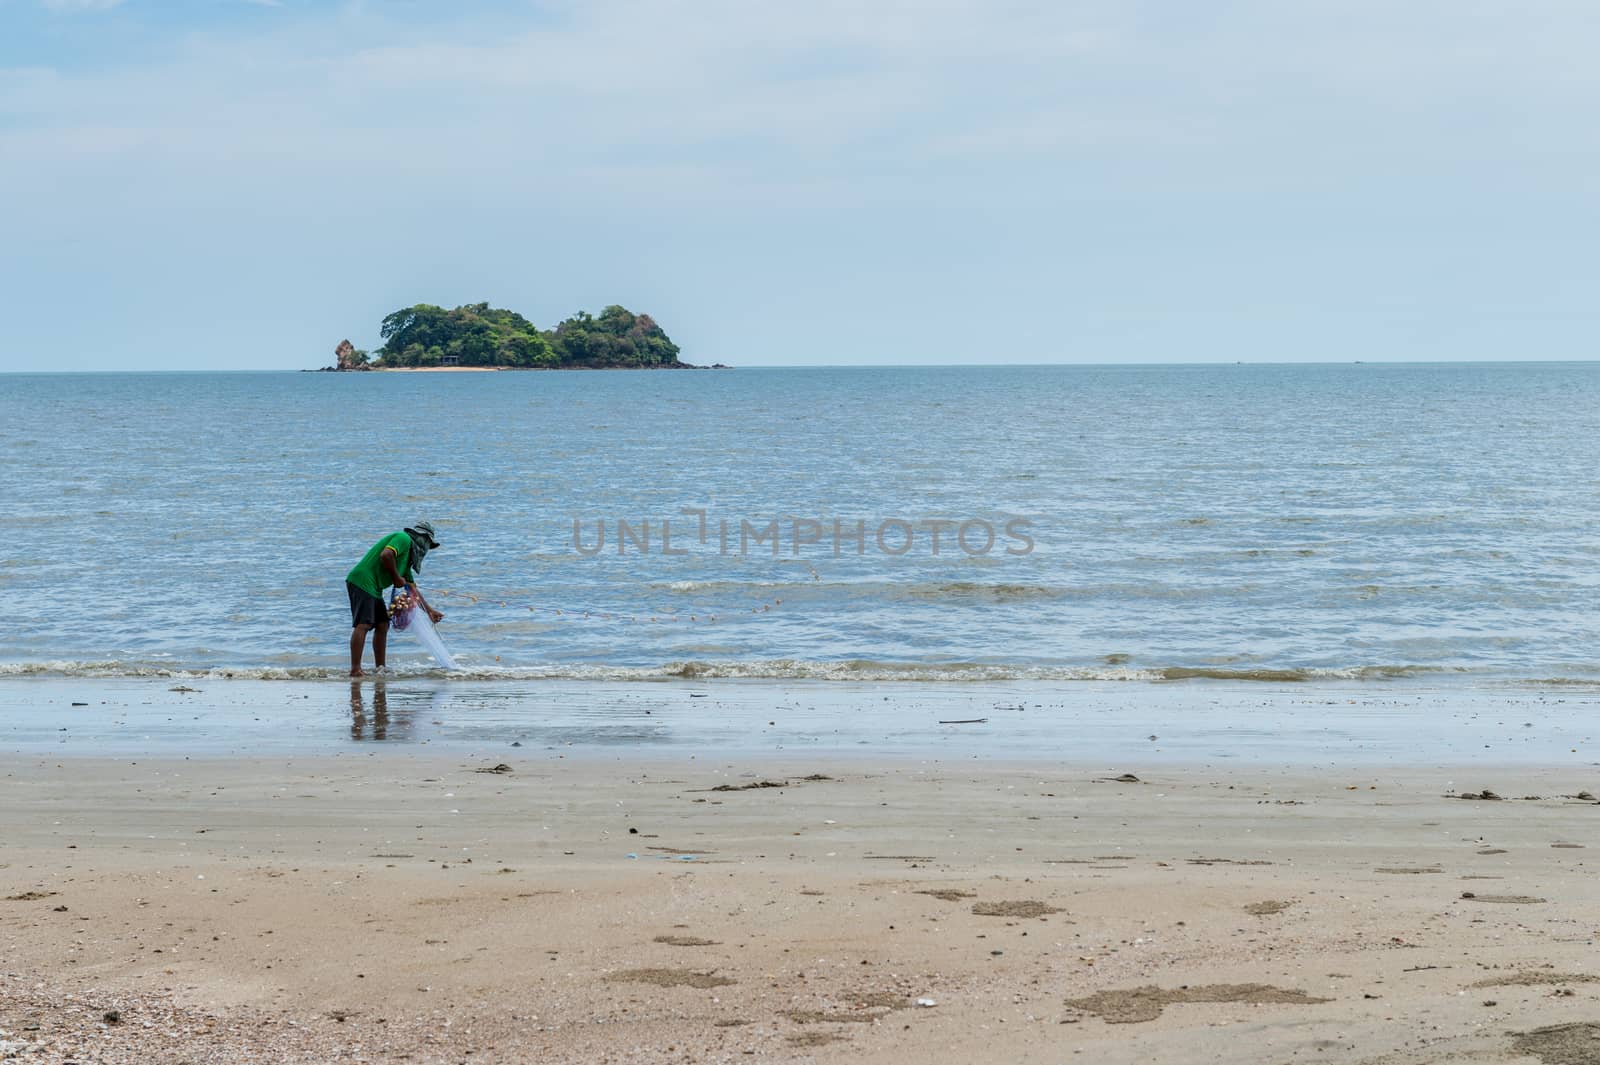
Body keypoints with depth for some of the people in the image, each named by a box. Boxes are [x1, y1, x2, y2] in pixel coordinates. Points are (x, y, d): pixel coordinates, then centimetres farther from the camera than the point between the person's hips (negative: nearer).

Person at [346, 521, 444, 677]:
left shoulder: (407, 557, 25)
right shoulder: (404, 539, -4)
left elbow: (412, 590, 27)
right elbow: (386, 555, -23)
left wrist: (429, 610, 23)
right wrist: (396, 577, -10)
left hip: (374, 588, 11)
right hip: (362, 582, -11)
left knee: (382, 625, 12)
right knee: (363, 625, -17)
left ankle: (380, 669, 17)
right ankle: (355, 670, -23)